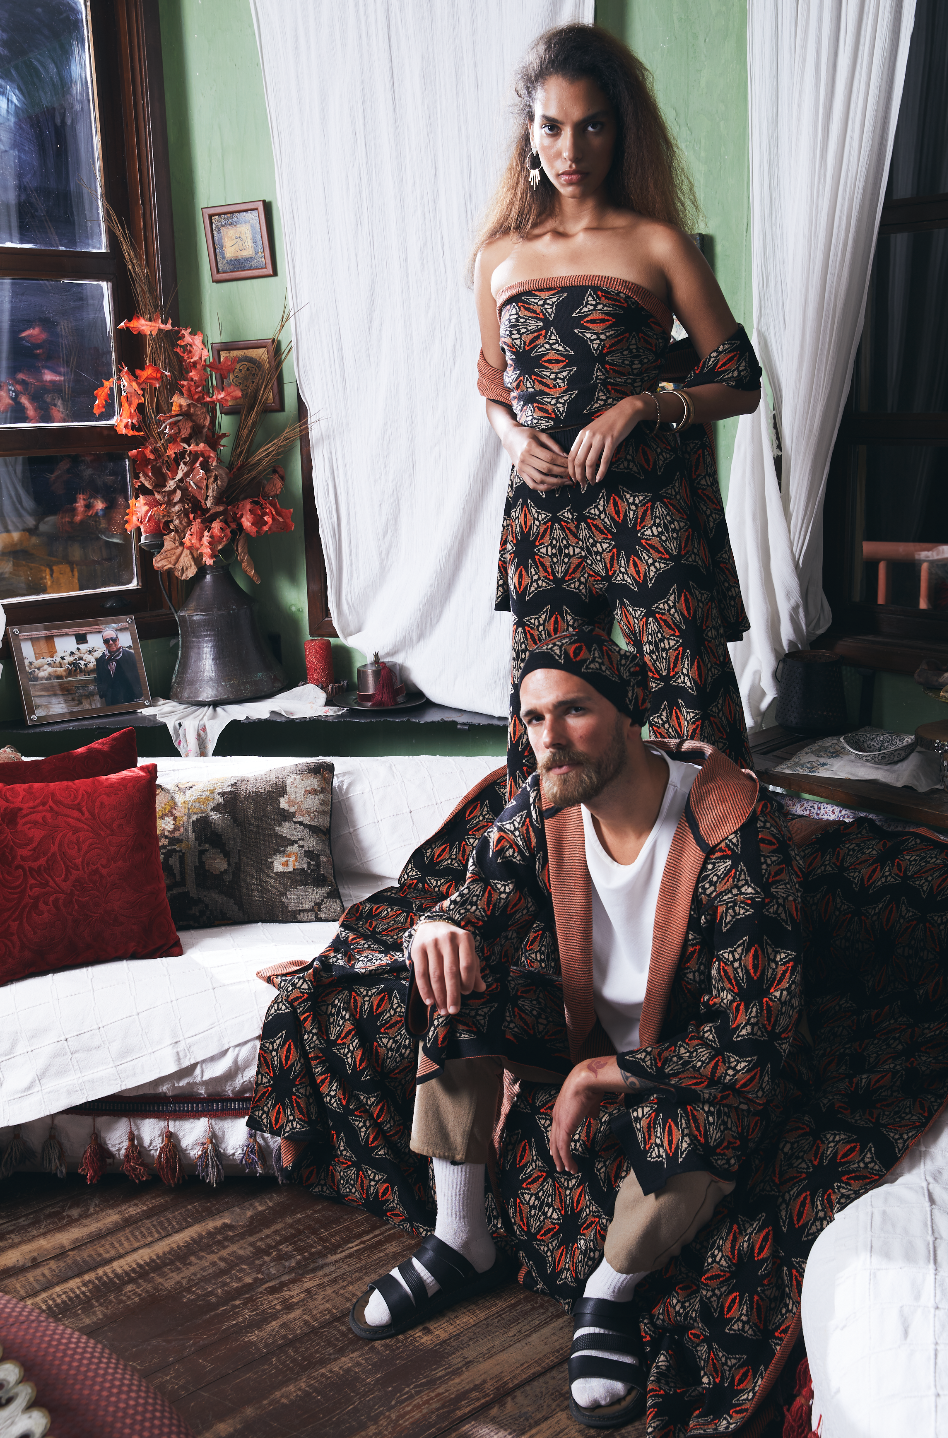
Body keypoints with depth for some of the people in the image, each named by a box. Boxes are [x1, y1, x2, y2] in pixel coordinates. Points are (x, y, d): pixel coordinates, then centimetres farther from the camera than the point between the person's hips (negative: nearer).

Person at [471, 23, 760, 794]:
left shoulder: (658, 245, 1)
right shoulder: (501, 255, 11)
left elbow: (742, 384, 3)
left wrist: (641, 405, -12)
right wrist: (515, 438, -1)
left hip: (653, 521, -3)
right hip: (544, 519, 3)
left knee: (688, 717, -5)